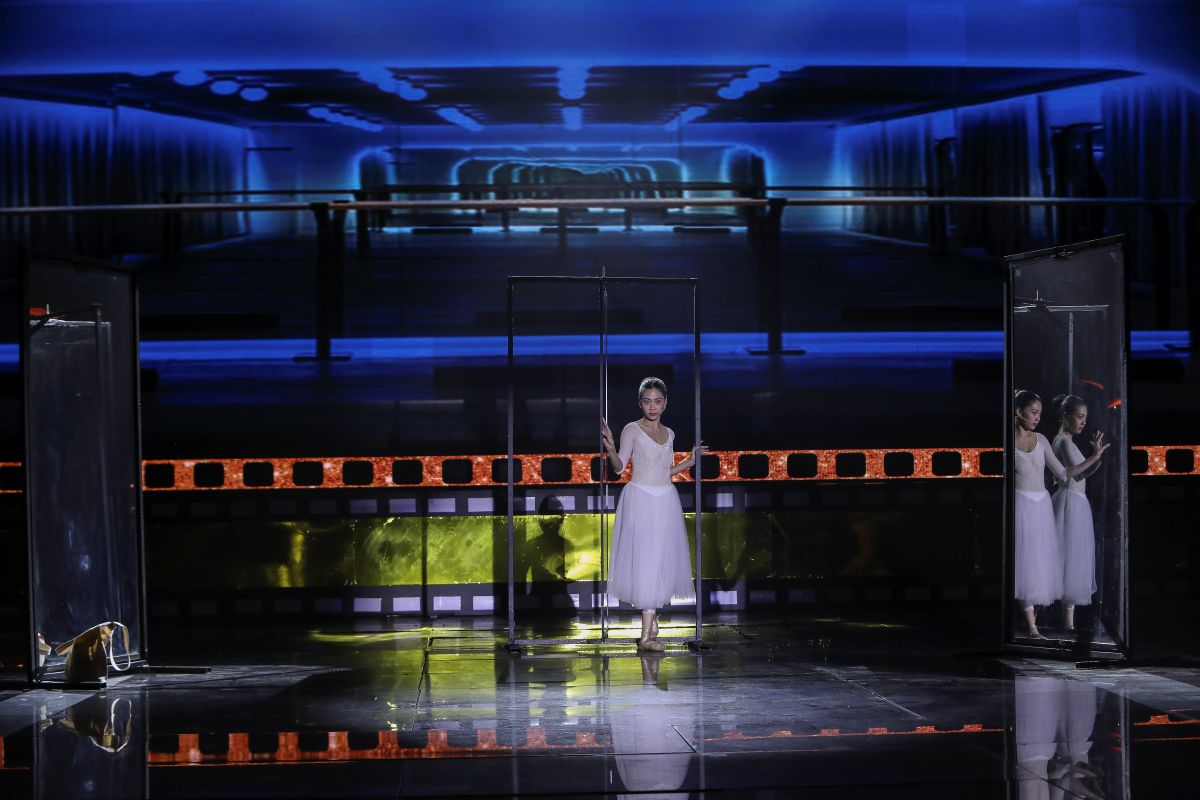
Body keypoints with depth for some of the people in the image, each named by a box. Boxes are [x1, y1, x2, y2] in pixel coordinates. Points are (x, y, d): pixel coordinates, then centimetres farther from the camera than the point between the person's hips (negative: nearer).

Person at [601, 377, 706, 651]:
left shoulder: (669, 433, 11)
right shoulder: (632, 430, -5)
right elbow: (619, 467, -11)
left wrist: (690, 461, 14)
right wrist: (610, 448, -28)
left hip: (666, 500, 6)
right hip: (641, 499, -6)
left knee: (662, 559, 7)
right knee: (645, 560, -9)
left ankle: (651, 618, 21)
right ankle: (647, 634, -9)